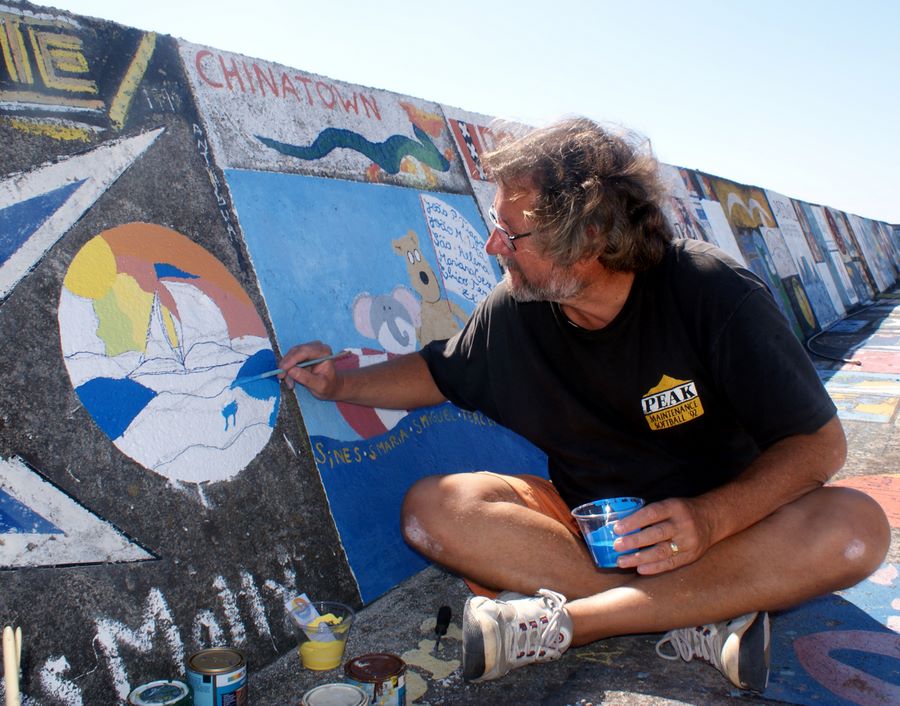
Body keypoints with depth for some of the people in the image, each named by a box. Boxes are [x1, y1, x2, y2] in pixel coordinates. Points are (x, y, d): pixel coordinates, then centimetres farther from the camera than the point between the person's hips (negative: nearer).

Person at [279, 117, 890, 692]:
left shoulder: (716, 294, -21)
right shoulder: (514, 312, -12)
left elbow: (820, 442, -18)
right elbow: (439, 373, 8)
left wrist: (710, 518, -34)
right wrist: (341, 385, -4)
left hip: (723, 518, -1)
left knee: (855, 526, -32)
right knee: (431, 507, -21)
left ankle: (561, 622, -30)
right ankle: (698, 618, -26)